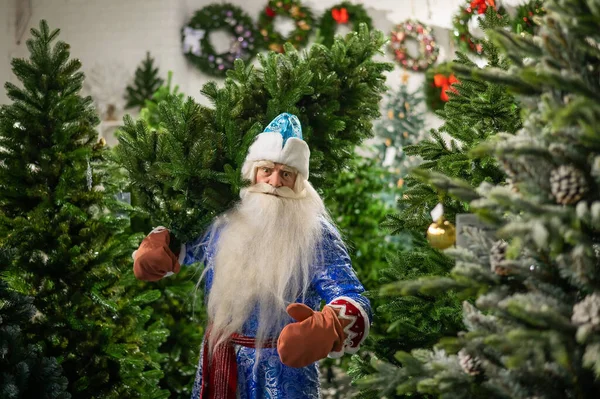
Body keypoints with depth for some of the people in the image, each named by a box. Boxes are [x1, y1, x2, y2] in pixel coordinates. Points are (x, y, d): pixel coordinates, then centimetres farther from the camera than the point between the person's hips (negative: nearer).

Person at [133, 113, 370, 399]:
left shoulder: (316, 235, -13)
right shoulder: (221, 220, 1)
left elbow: (355, 304, -23)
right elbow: (174, 243, 19)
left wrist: (325, 329, -46)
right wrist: (152, 251, -7)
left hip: (283, 376, -4)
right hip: (218, 365, 4)